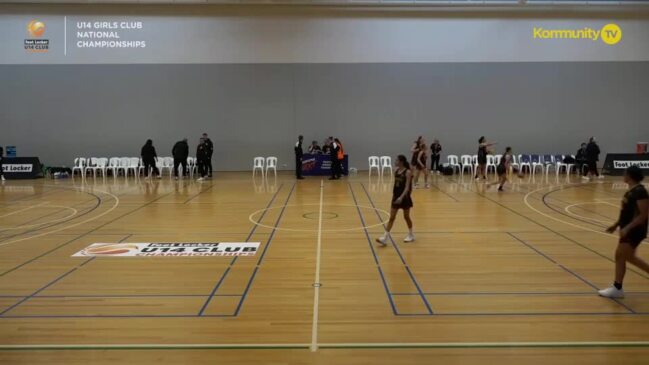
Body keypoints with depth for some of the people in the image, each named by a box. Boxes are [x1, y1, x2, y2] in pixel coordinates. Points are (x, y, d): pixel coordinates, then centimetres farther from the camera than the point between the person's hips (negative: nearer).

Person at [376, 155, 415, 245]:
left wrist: (401, 197, -33)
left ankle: (411, 235, 31)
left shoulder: (407, 172, -16)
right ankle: (385, 238, -2)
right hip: (396, 197, 6)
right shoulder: (396, 171, 4)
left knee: (406, 217, 10)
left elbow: (407, 187, -22)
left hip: (404, 197, -6)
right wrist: (393, 195, 15)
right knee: (391, 217, 2)